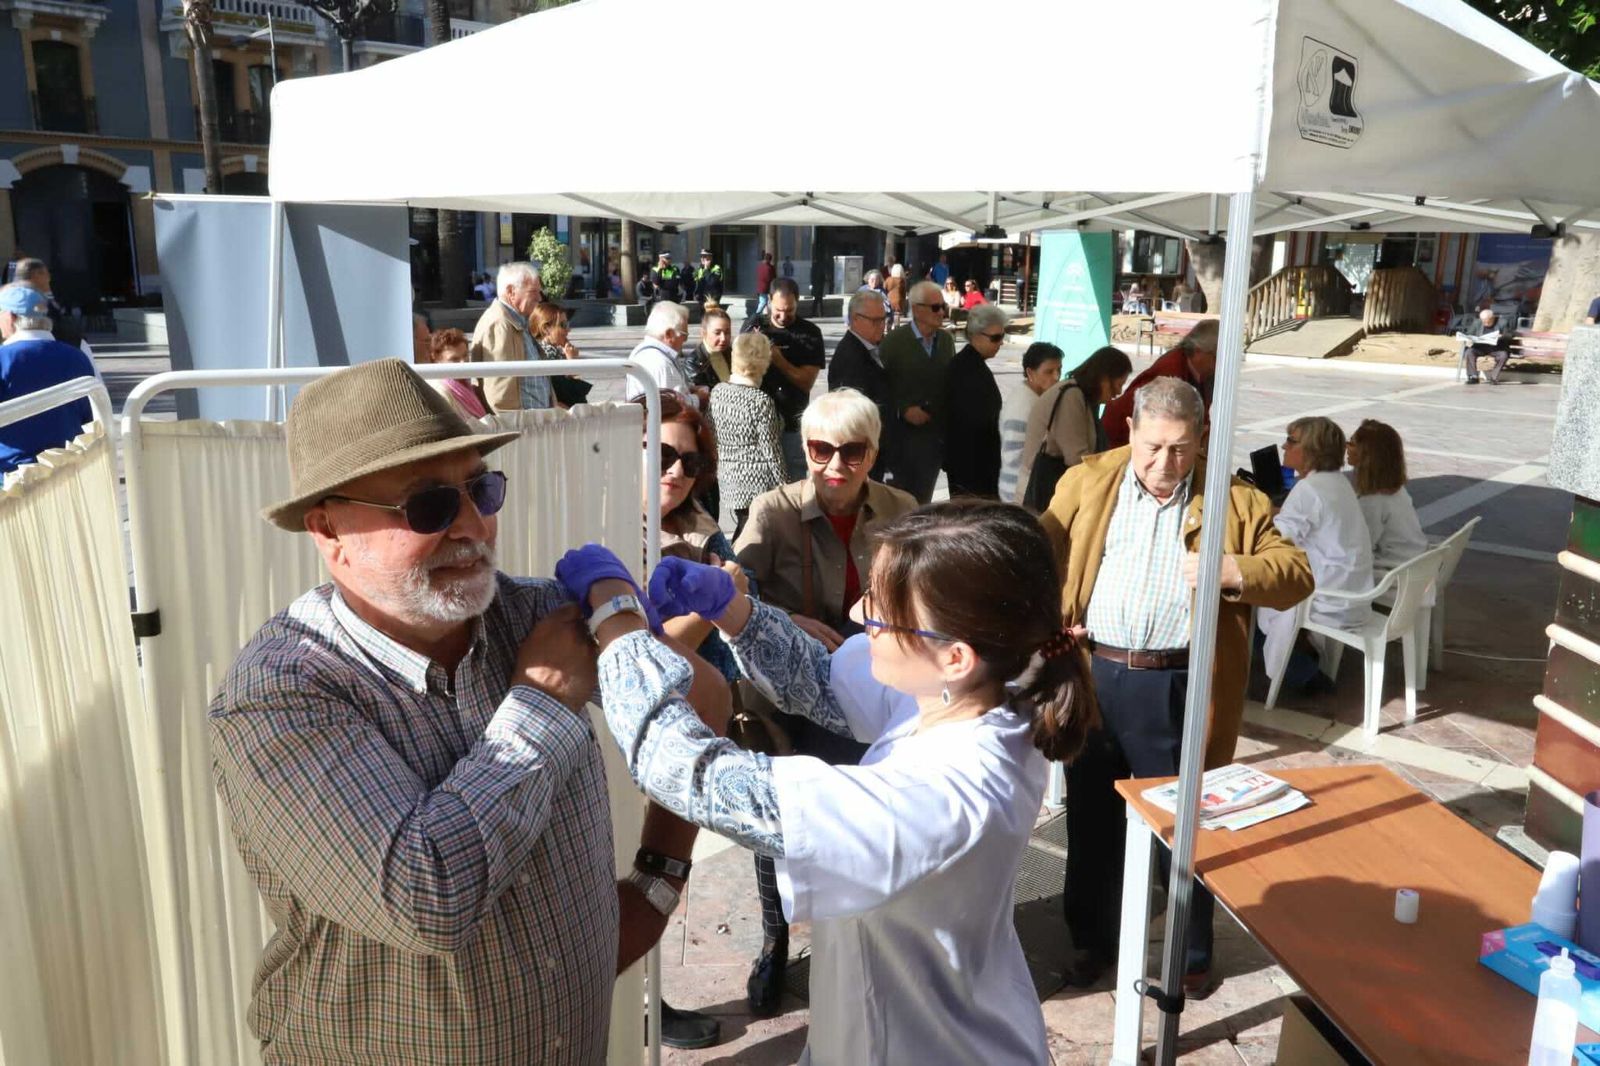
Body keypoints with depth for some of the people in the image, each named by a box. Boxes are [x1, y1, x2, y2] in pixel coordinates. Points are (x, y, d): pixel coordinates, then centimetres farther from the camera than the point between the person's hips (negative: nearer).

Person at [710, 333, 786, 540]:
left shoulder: (717, 391, 2)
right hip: (760, 483, -7)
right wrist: (785, 488, -5)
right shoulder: (762, 402, -16)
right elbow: (771, 453, -13)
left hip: (731, 479, 7)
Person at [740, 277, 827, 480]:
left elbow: (806, 382, -7)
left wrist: (777, 359, -20)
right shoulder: (753, 326, 2)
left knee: (794, 481, 5)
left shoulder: (810, 333, -2)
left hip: (792, 424, -1)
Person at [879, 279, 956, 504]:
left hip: (936, 437, 4)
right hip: (901, 437, -4)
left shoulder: (946, 339, 7)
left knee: (922, 501, 11)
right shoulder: (893, 341, -8)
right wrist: (903, 410, -17)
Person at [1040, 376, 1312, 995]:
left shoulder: (1233, 500, -1)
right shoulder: (1086, 483, 3)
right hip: (1092, 676, 2)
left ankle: (1192, 953, 32)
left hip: (1179, 687, -1)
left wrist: (1232, 570, -22)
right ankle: (1091, 939, 35)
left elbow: (1297, 575, -3)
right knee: (1092, 820, 15)